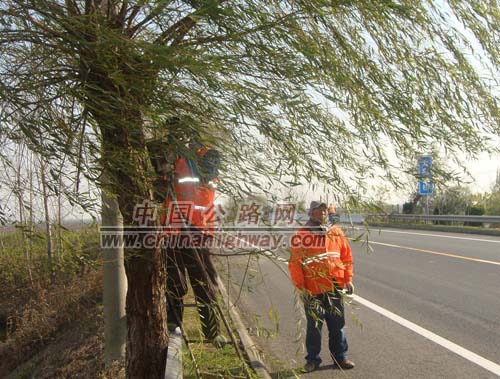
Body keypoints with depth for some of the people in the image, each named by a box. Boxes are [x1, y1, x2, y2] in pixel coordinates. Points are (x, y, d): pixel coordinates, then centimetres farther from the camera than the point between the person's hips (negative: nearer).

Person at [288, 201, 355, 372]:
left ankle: (340, 357, 26)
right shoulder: (301, 235, -5)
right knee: (314, 326, 8)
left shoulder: (336, 233, 6)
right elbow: (294, 263, -6)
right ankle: (313, 359, 22)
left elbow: (347, 257, 11)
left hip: (335, 287, 3)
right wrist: (300, 287, -10)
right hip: (312, 289, -3)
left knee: (337, 324, 13)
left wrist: (348, 279, 5)